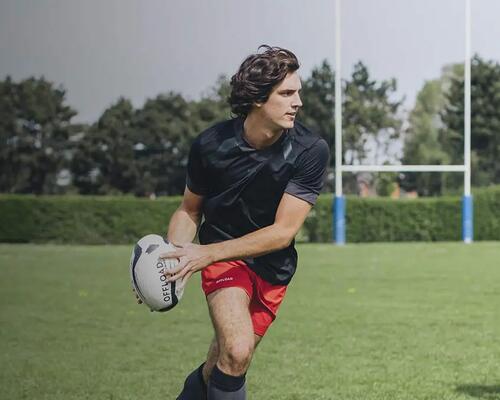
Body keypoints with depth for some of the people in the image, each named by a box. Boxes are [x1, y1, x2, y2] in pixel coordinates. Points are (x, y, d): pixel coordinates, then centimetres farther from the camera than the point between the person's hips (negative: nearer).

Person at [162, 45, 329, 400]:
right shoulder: (211, 144, -14)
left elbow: (283, 231, -21)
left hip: (273, 270, 2)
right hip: (222, 257, -2)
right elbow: (190, 210, 3)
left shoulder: (310, 151, -18)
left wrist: (208, 253, -29)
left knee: (221, 368, 5)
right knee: (236, 352, -25)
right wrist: (171, 256, -17)